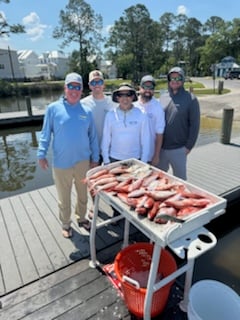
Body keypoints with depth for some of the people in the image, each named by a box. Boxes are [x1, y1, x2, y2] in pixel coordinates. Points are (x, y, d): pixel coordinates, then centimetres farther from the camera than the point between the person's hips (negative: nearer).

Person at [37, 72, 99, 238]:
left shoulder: (86, 111, 0)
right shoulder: (53, 108, -6)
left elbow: (93, 137, 4)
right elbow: (46, 134, -2)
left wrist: (95, 158, 5)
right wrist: (42, 154, -10)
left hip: (83, 161, 2)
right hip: (61, 163, -2)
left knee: (83, 194, 19)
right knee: (64, 197, 14)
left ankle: (81, 218, 43)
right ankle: (66, 223, 36)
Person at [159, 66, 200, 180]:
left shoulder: (190, 99, -6)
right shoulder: (163, 97, 6)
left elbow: (194, 125, -6)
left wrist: (189, 146, -9)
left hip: (178, 149, -4)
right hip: (160, 147, 4)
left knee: (180, 178, 11)